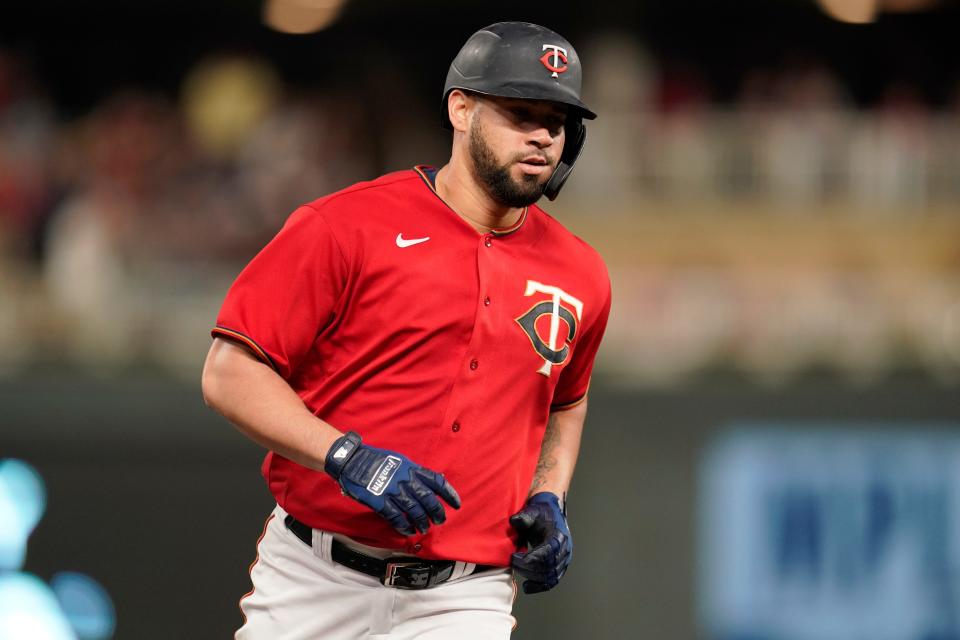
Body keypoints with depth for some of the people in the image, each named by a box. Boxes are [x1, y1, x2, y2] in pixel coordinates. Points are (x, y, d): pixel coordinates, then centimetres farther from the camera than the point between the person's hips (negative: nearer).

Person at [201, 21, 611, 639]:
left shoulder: (581, 276, 8)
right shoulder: (347, 226, -6)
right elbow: (230, 374, -9)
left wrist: (548, 499, 10)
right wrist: (347, 456, -20)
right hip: (314, 583, -2)